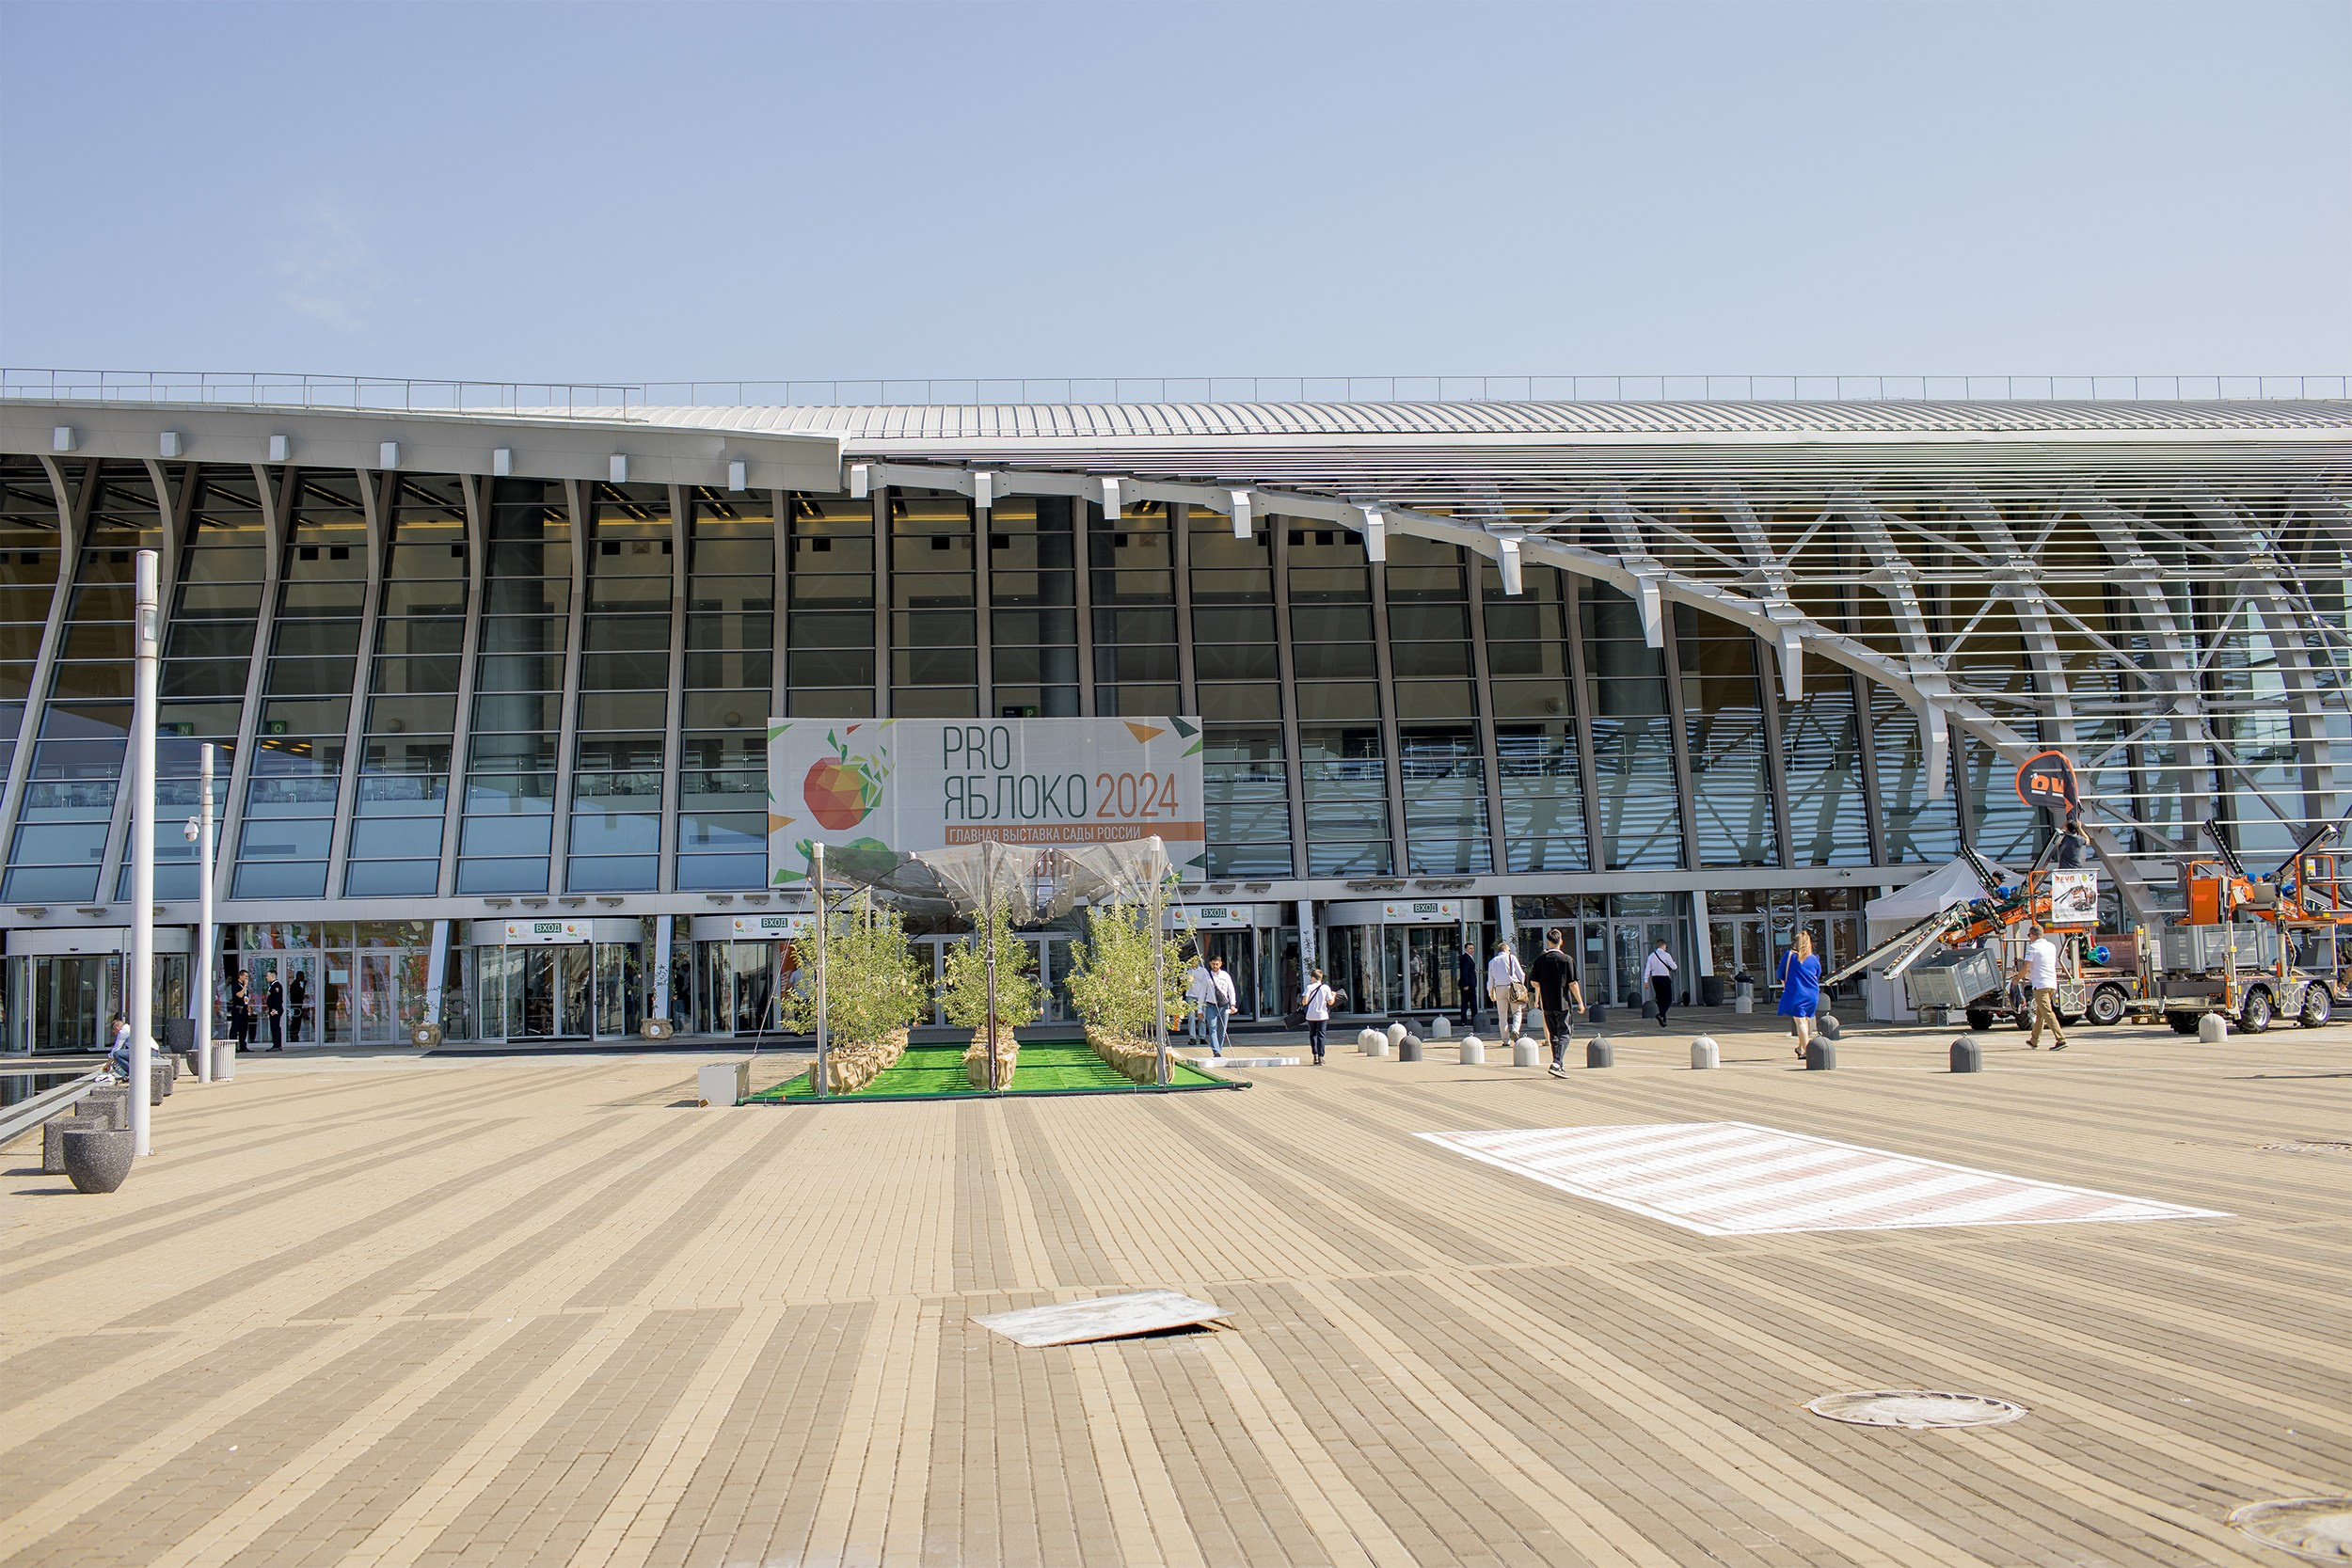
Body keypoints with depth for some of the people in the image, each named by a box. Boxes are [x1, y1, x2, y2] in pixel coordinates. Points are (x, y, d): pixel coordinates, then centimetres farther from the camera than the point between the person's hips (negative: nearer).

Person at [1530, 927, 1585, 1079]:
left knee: (1553, 1035, 14)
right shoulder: (1567, 960, -8)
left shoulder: (1540, 959, 0)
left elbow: (1534, 982, 1)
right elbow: (1573, 983, -8)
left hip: (1547, 1004, 3)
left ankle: (1560, 1066, 19)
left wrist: (1537, 999, 21)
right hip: (1563, 1003, -3)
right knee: (1564, 1034, 0)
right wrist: (1580, 1002, 1)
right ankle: (1557, 1063, -18)